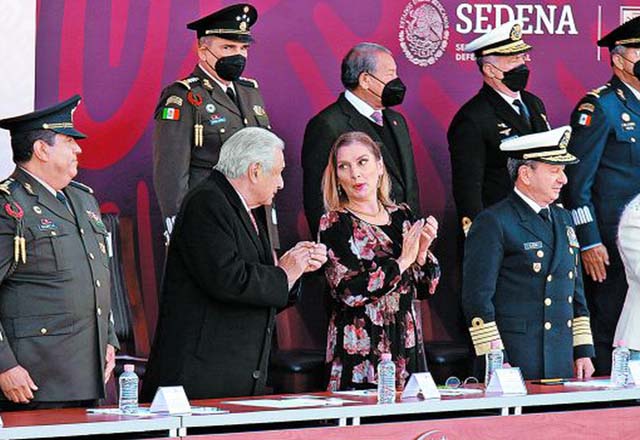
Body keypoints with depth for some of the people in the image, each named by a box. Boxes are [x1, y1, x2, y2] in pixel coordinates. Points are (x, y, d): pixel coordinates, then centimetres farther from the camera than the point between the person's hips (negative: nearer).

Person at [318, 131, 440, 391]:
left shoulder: (402, 216, 10)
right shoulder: (334, 224, -4)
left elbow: (426, 289, 12)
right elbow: (349, 291, -18)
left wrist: (422, 252, -7)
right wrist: (402, 262, -11)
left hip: (408, 348, 5)